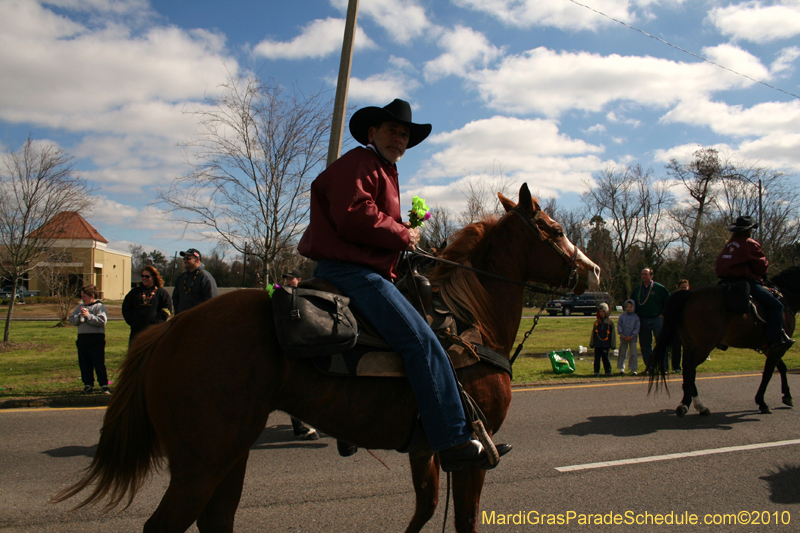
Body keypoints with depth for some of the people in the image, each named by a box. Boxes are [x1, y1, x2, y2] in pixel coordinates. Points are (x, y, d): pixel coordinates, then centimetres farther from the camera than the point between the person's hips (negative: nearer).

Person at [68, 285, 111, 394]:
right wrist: (80, 316, -8)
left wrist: (88, 316, -15)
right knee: (84, 364, 10)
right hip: (82, 338, 6)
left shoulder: (100, 307, -2)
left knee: (99, 364, -5)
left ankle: (104, 385, 0)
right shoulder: (80, 307, 16)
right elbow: (72, 320, 10)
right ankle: (88, 384, 19)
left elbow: (102, 320, -15)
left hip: (96, 339, -6)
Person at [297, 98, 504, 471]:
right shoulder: (358, 164, -5)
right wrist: (403, 235, -10)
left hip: (362, 270, 11)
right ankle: (454, 443, -21)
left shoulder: (385, 172, 28)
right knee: (422, 342, -20)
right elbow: (354, 217, -20)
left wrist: (404, 235, 10)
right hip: (350, 270, -11)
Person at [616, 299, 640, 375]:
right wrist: (622, 335, -9)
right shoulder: (622, 316, 2)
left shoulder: (636, 317, -1)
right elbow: (619, 325, 2)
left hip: (632, 338, -1)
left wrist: (632, 336, -12)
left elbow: (637, 328, -2)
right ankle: (621, 368, 13)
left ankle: (633, 369, 6)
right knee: (622, 353, 6)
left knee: (633, 354, -1)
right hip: (623, 338, 1)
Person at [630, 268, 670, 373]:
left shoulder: (659, 288, 0)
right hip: (642, 320, 4)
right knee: (645, 345, 4)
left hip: (657, 319, -4)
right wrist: (636, 315, 11)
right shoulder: (637, 290, 12)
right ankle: (649, 367, 12)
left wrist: (662, 313, -3)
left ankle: (663, 366, -2)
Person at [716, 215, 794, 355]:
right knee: (776, 305, -9)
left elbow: (720, 263, 19)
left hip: (726, 281, 9)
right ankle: (775, 341, -20)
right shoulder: (750, 243, -4)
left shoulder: (729, 243, 17)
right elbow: (762, 266, -3)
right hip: (745, 281, -9)